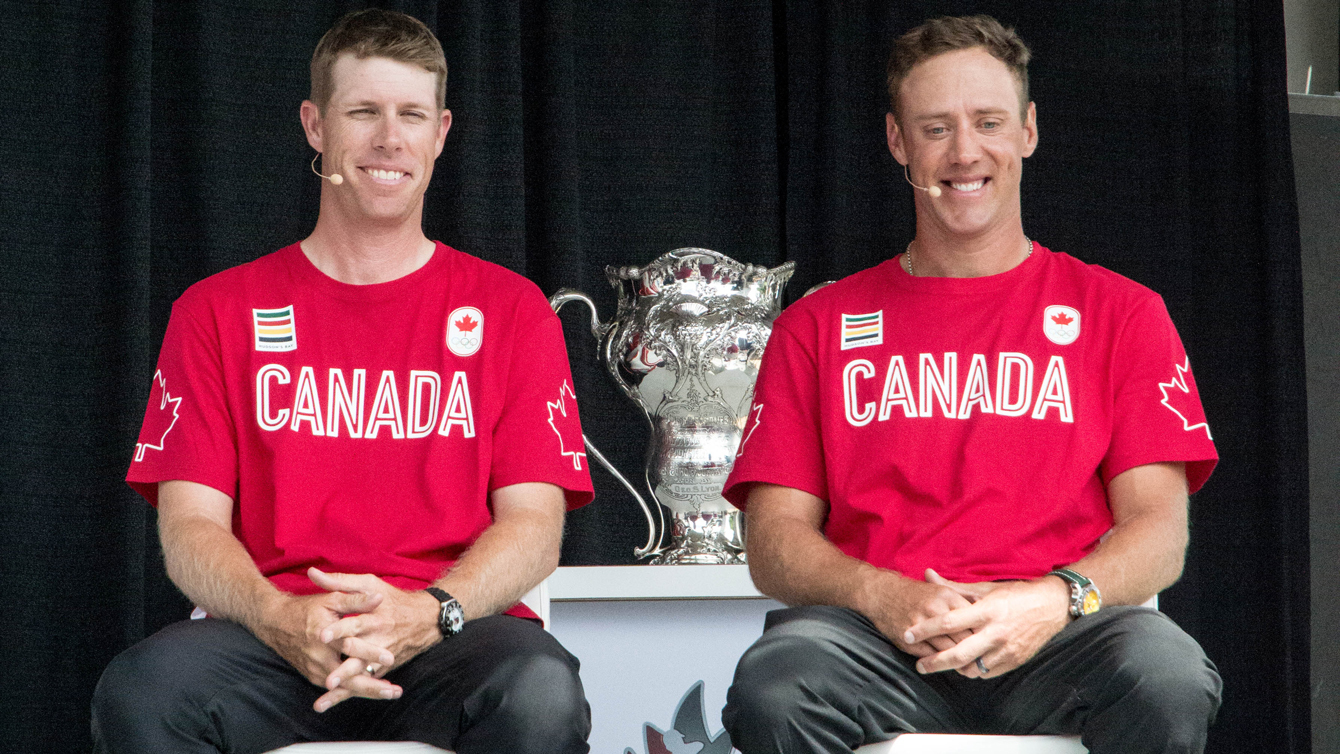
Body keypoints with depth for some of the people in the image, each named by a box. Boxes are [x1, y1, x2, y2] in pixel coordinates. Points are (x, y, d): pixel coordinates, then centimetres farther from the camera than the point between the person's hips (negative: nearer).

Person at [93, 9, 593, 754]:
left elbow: (533, 525, 4)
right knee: (138, 691, -33)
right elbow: (191, 525, 6)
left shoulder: (508, 309, 13)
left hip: (453, 633, -1)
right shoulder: (219, 310, 14)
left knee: (540, 693, -36)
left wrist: (429, 613, -18)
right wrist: (279, 617, -17)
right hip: (271, 634, 1)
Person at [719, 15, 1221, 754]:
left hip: (1055, 640, 0)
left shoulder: (1120, 312, 17)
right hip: (877, 643, 0)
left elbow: (1158, 532, 8)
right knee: (774, 685, -35)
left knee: (1167, 676, -35)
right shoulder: (818, 326, 19)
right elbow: (774, 540, 11)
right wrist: (883, 597, -12)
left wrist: (1055, 599, -15)